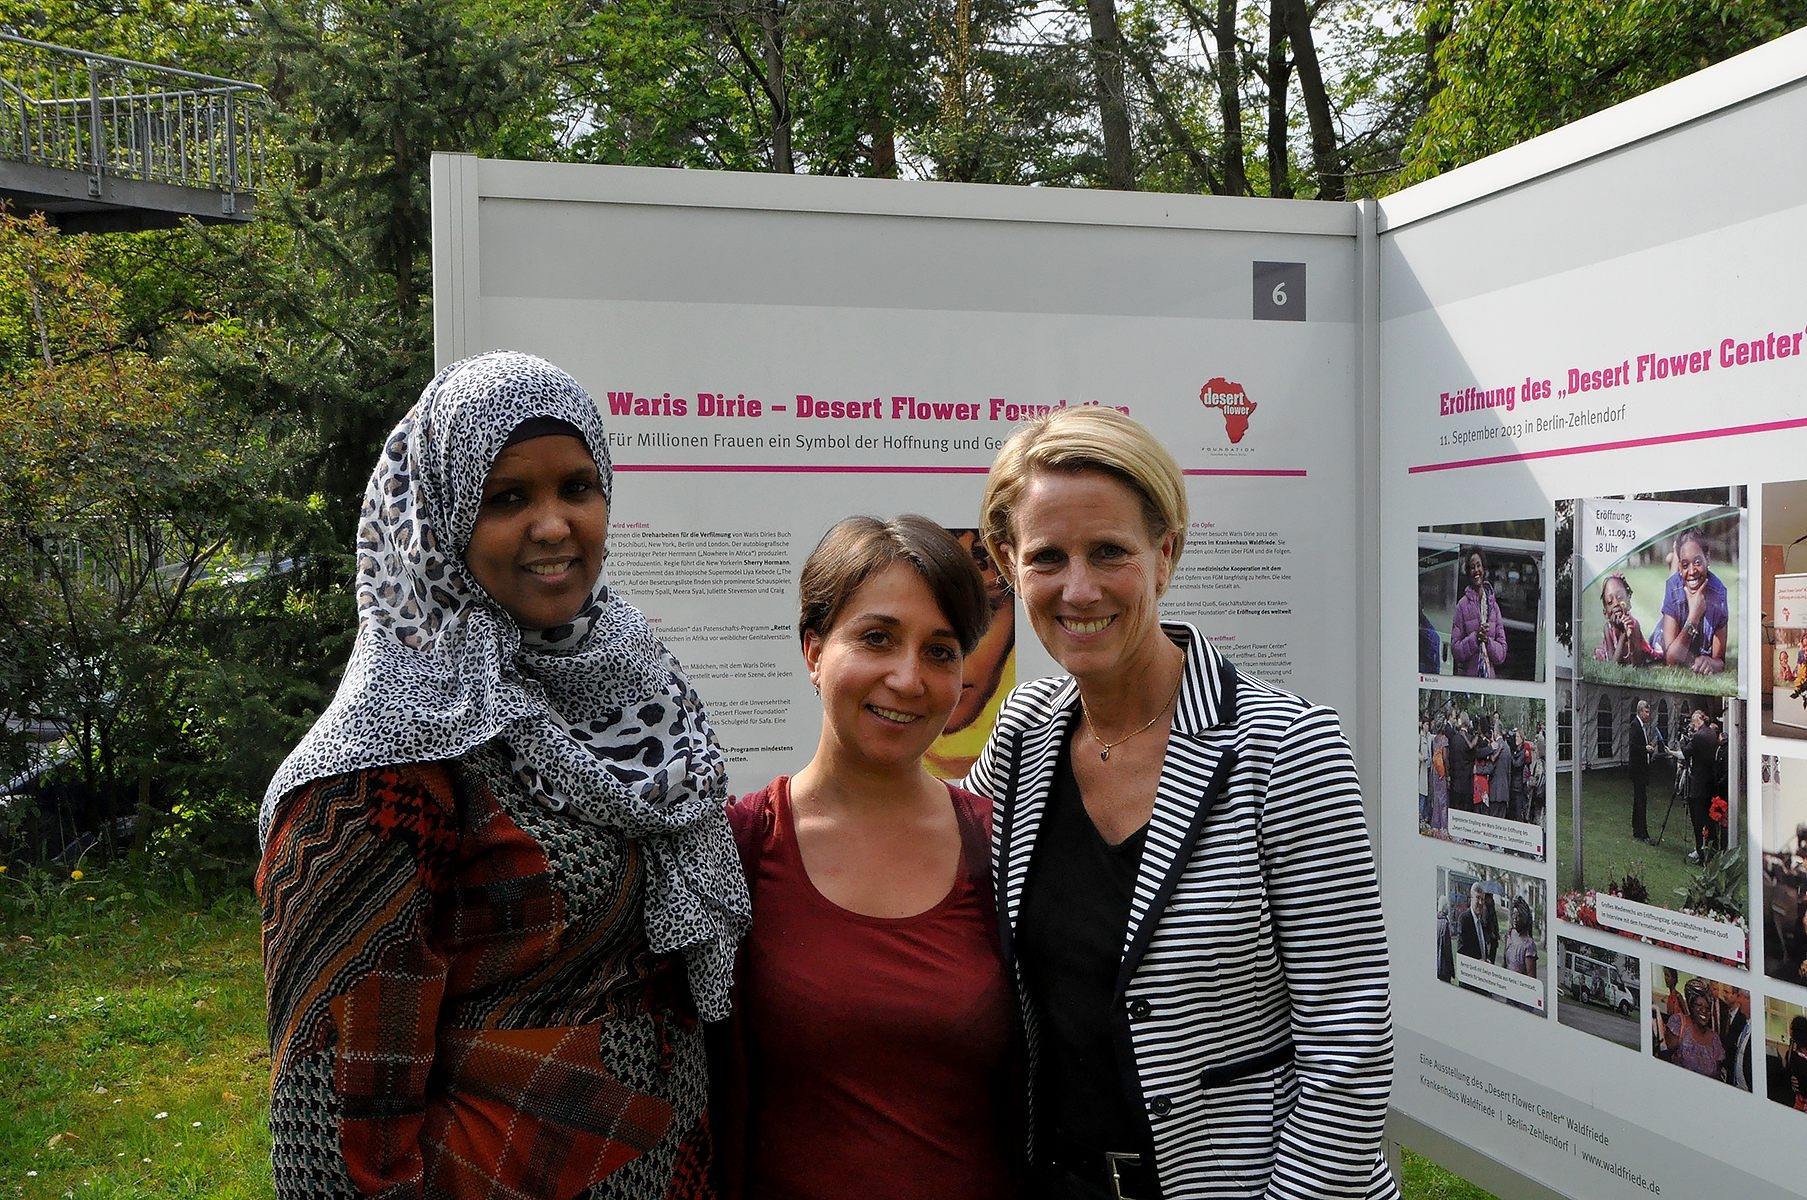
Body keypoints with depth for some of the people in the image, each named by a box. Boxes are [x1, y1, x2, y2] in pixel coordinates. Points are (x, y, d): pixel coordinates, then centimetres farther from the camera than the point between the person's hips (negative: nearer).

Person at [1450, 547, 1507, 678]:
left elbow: (1502, 652, 5)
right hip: (1467, 676, -2)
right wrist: (1475, 638, -18)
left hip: (1490, 677, 2)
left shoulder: (1494, 606, 6)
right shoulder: (1462, 605, -3)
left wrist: (1488, 641, -12)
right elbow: (1454, 650, -7)